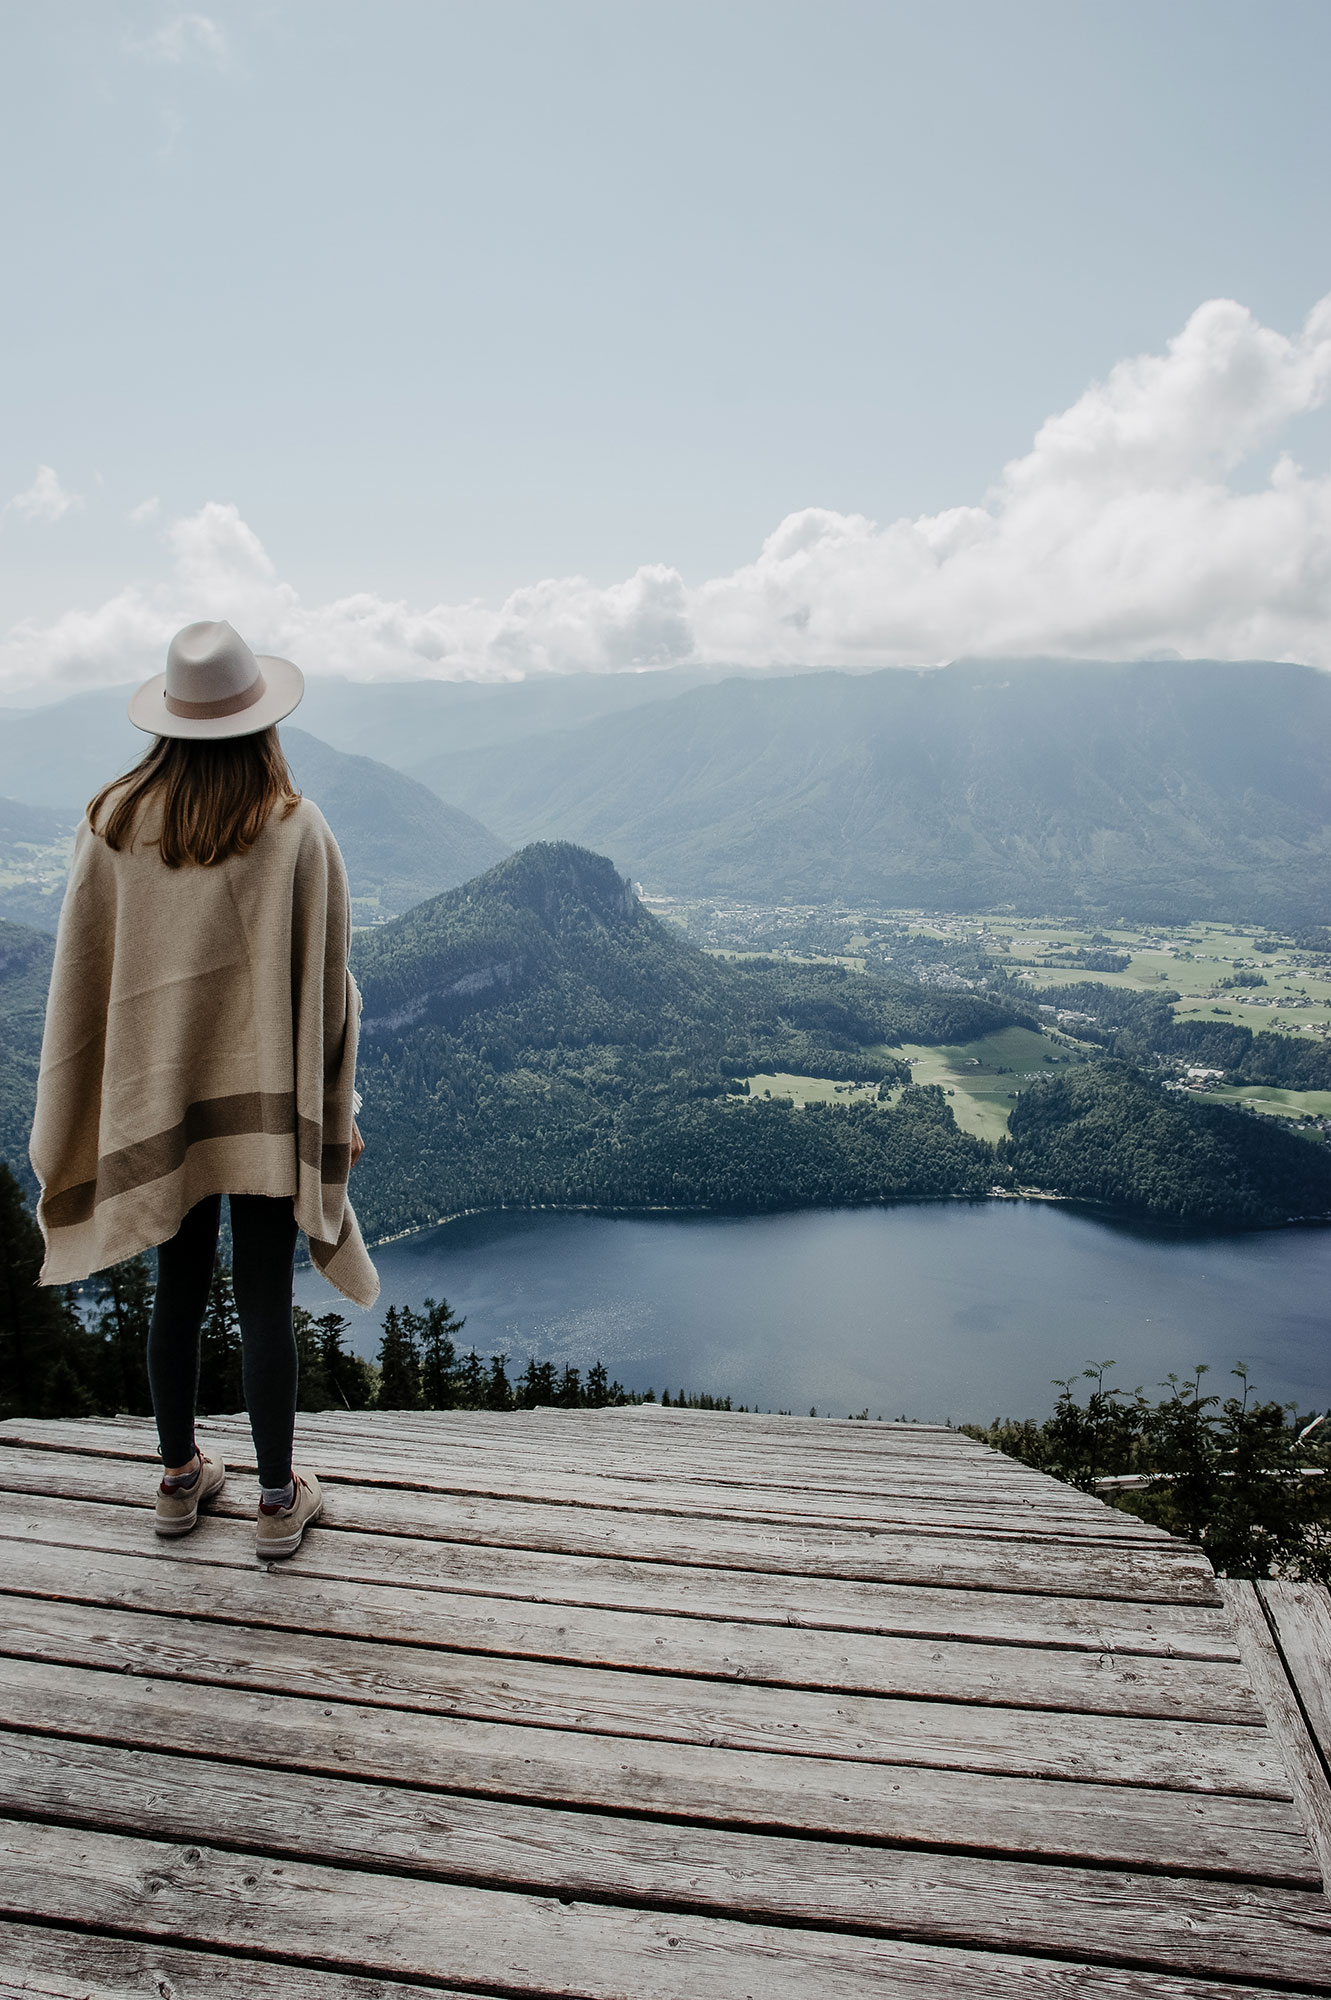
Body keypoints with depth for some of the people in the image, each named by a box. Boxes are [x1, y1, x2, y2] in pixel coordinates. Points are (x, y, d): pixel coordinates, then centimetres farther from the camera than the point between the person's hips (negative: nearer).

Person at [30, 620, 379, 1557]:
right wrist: (339, 1111, 1)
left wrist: (81, 1115, 13)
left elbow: (83, 973, 2)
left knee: (179, 1290, 18)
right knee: (265, 1302, 7)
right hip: (268, 1102, -3)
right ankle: (279, 1500, 22)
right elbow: (326, 984, -10)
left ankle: (182, 1477, 34)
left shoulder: (114, 822, -5)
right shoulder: (296, 829, -14)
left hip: (157, 1098, 3)